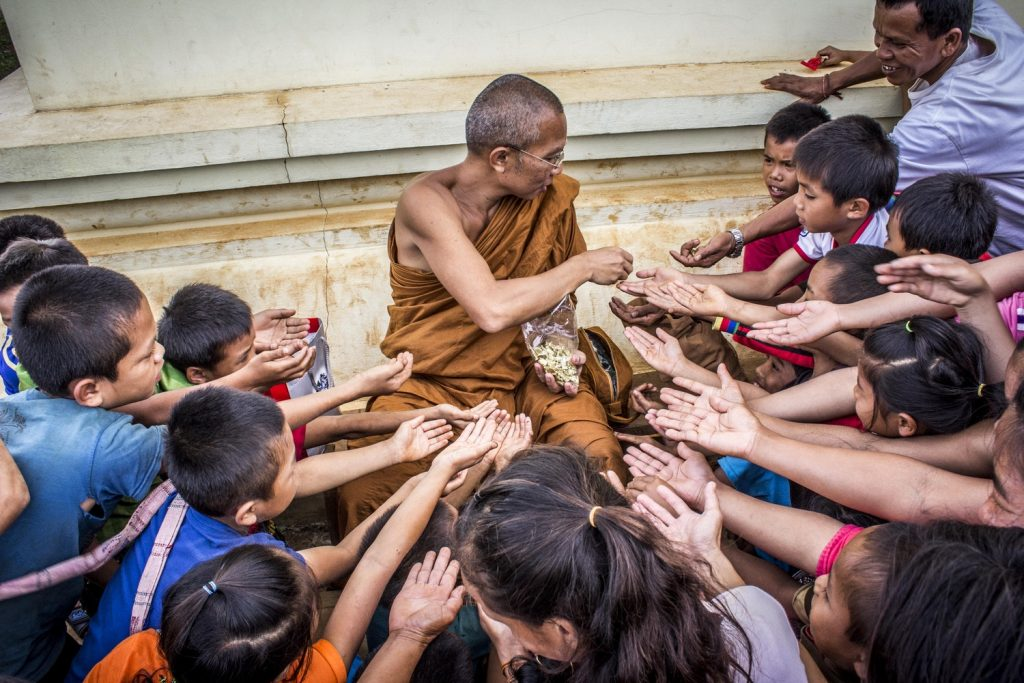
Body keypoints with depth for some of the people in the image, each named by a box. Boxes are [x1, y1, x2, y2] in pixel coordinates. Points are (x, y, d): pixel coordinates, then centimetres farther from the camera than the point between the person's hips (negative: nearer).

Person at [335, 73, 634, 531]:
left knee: (601, 458, -24)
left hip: (524, 373, 4)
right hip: (430, 387, -3)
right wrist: (584, 266, -20)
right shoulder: (427, 201, -21)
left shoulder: (552, 195, -4)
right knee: (364, 492, -26)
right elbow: (491, 309, -33)